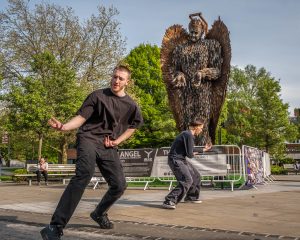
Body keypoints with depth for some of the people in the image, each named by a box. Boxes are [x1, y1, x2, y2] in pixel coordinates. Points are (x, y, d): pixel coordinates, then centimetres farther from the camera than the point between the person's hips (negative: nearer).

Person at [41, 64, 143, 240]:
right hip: (89, 138, -5)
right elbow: (81, 117, -5)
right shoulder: (98, 95, -1)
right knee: (85, 173, -31)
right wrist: (63, 126, -24)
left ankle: (99, 213, 32)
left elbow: (134, 125, 23)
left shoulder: (131, 105, 8)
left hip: (109, 146, 5)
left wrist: (117, 141, 8)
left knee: (119, 185, -1)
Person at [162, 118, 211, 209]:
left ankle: (191, 197, 37)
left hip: (181, 160, 11)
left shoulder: (187, 134, 14)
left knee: (196, 176, 21)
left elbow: (191, 151, 21)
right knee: (187, 180, -23)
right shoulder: (189, 135, -18)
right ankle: (169, 201, -25)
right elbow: (190, 154, -19)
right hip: (176, 160, -11)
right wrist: (194, 154, 4)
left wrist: (204, 149, 30)